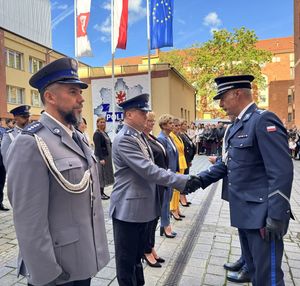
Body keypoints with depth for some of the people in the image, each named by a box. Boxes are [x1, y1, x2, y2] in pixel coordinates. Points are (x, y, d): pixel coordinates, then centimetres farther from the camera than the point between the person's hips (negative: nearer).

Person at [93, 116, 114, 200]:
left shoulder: (104, 133, 14)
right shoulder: (97, 134, -12)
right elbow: (98, 147, -18)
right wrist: (101, 158, -23)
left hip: (107, 156, 9)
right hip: (101, 157, -9)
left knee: (105, 174, 12)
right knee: (101, 174, -2)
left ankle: (102, 192, 22)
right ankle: (100, 193, 8)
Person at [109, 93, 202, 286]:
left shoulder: (140, 136, 10)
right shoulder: (124, 139, -20)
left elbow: (150, 168, 15)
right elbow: (148, 170, -27)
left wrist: (181, 181, 5)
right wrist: (183, 181, -25)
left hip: (142, 205, 9)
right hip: (128, 207, -9)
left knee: (137, 254, 24)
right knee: (126, 257, 10)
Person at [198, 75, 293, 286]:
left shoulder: (263, 120, -16)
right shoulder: (237, 126, 12)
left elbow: (282, 172, -21)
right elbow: (229, 164, 16)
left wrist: (276, 216, -22)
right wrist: (201, 179, 7)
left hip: (262, 215, -9)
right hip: (245, 212, 9)